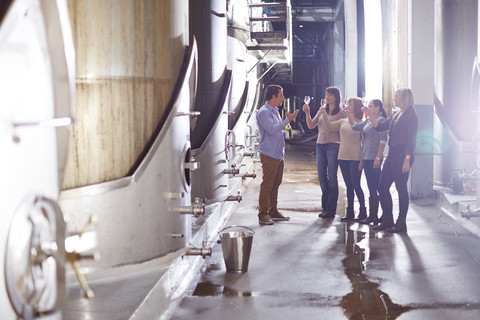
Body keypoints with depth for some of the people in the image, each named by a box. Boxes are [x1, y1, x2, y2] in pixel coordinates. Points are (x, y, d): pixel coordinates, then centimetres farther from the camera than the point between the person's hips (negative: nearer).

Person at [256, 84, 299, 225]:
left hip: (278, 154, 9)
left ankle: (273, 212, 20)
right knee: (267, 184, -7)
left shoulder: (275, 111, 17)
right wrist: (287, 120, -20)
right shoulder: (264, 112, -13)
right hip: (269, 154, -9)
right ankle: (263, 214, -2)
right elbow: (271, 129, -23)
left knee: (275, 184, 12)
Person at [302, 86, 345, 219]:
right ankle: (325, 207, 14)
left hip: (333, 146, -6)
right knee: (322, 177, 6)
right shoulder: (322, 111, 14)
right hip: (320, 145, 6)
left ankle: (331, 209, 0)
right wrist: (307, 113, -4)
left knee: (332, 178, -4)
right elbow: (311, 126, 10)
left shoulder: (341, 113, -2)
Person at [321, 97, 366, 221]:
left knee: (356, 185, -5)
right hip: (343, 157, 6)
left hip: (355, 159, -6)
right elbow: (330, 126, 3)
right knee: (348, 186, 11)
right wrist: (324, 114, -12)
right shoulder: (343, 121, 12)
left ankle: (363, 211, 7)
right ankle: (350, 212, 17)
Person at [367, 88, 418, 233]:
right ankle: (387, 219, 16)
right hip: (391, 155, 9)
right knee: (382, 187, 8)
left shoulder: (410, 116, -9)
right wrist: (371, 115, 7)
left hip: (402, 156, -9)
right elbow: (379, 127, 19)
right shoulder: (395, 115, 17)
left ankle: (401, 223, 5)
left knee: (401, 188, -3)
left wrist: (407, 159, -19)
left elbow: (411, 139, -14)